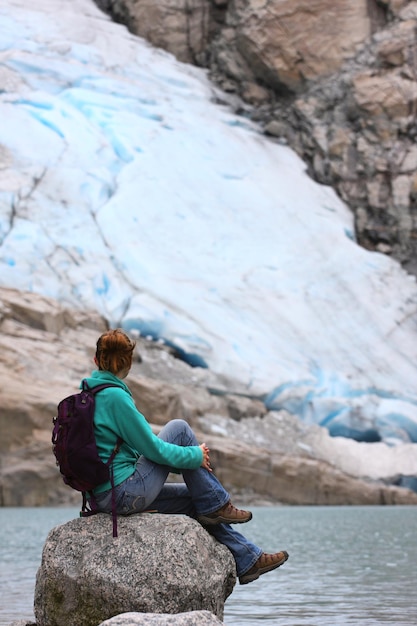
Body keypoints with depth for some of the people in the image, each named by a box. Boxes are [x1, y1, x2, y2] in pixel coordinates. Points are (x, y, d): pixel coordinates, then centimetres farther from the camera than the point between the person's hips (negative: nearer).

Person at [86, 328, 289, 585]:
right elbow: (152, 448, -15)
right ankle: (217, 505, 9)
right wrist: (195, 456, 0)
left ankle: (247, 559, 23)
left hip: (103, 494, 9)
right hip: (126, 494, -9)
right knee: (179, 428, -1)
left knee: (194, 499, 18)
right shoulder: (115, 396, -18)